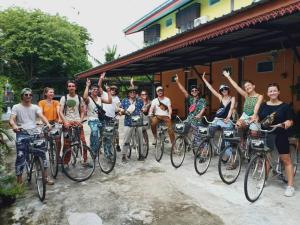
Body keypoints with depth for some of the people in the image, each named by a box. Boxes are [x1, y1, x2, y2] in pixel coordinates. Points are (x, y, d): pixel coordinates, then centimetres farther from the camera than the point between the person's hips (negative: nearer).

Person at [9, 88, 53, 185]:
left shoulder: (35, 107, 10)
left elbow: (41, 116, -7)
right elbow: (11, 119, -8)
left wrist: (47, 123, -28)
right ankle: (19, 180, 13)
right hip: (22, 134, -2)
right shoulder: (16, 107, 5)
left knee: (42, 153, 0)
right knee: (20, 156, -2)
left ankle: (46, 177, 12)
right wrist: (14, 126, -32)